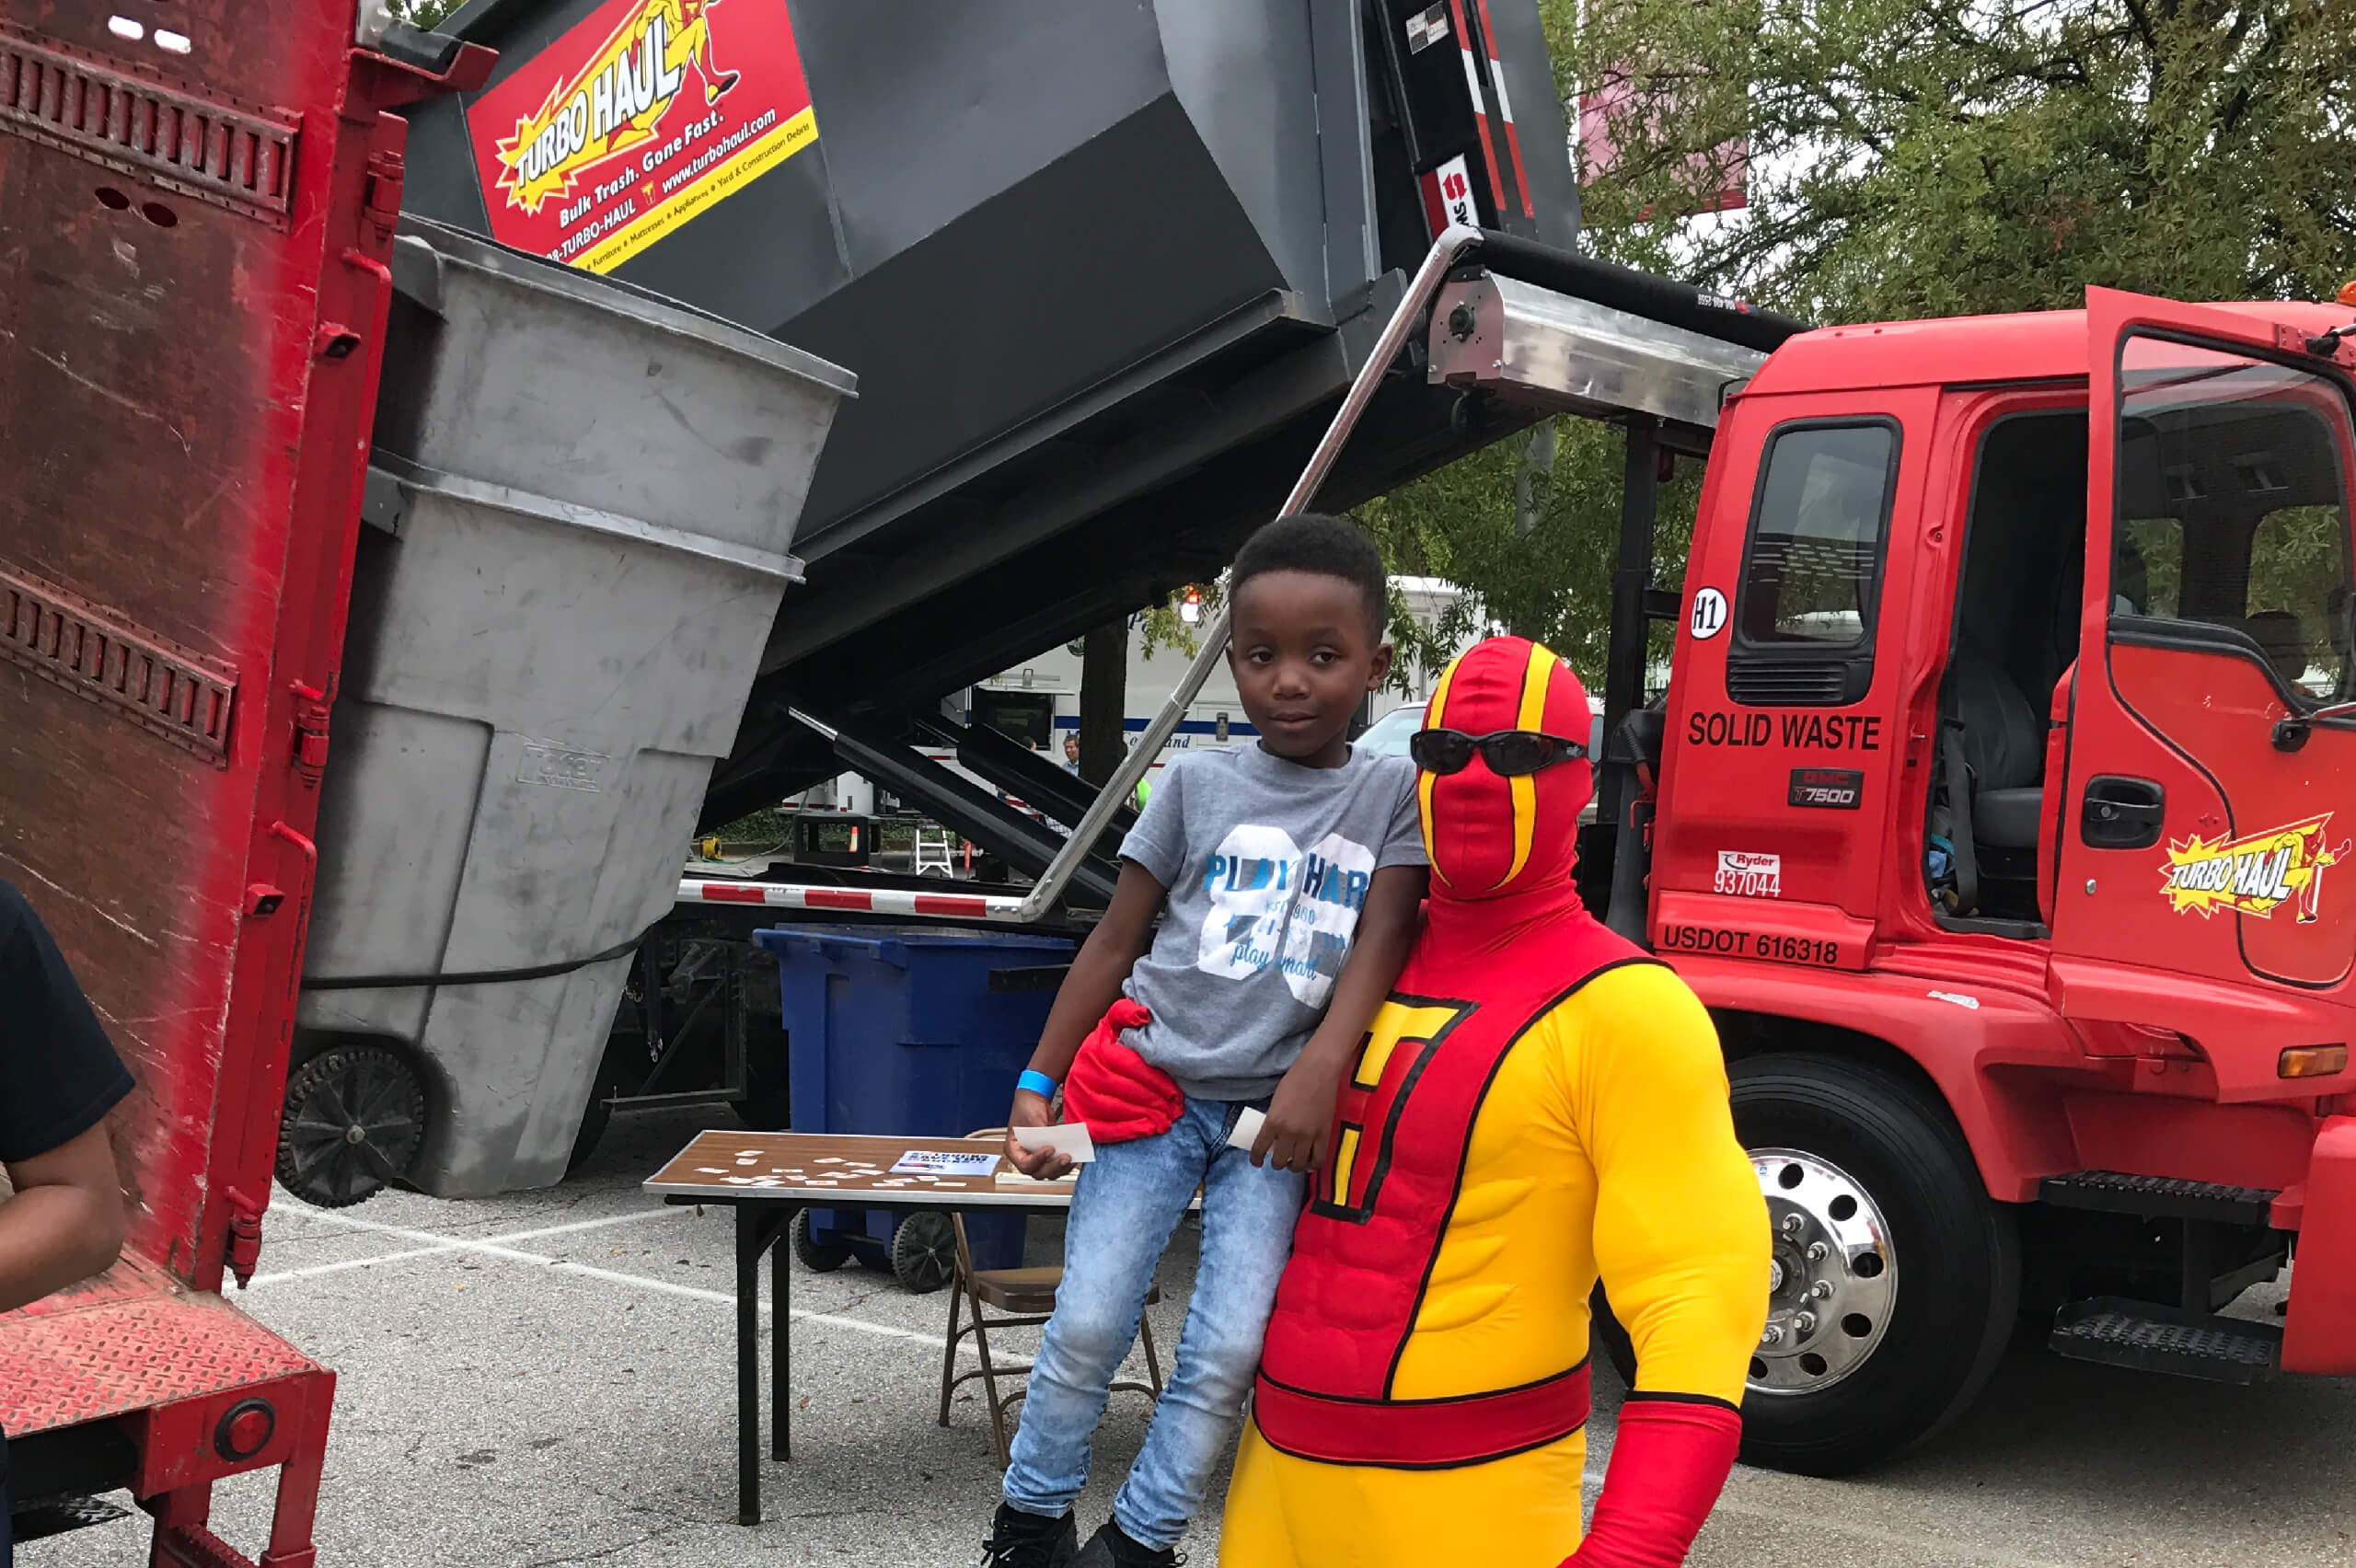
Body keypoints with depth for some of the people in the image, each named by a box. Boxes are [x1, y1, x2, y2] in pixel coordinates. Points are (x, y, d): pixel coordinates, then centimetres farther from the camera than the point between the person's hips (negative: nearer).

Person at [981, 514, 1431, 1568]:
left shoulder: (1392, 793, 1)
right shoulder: (1199, 781, 3)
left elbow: (1379, 940, -8)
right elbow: (1116, 940, 6)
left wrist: (1320, 1070, -23)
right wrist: (1037, 1082, 2)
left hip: (1278, 1108, 0)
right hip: (1151, 1085, 1)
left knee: (1229, 1351, -5)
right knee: (1087, 1326, 0)